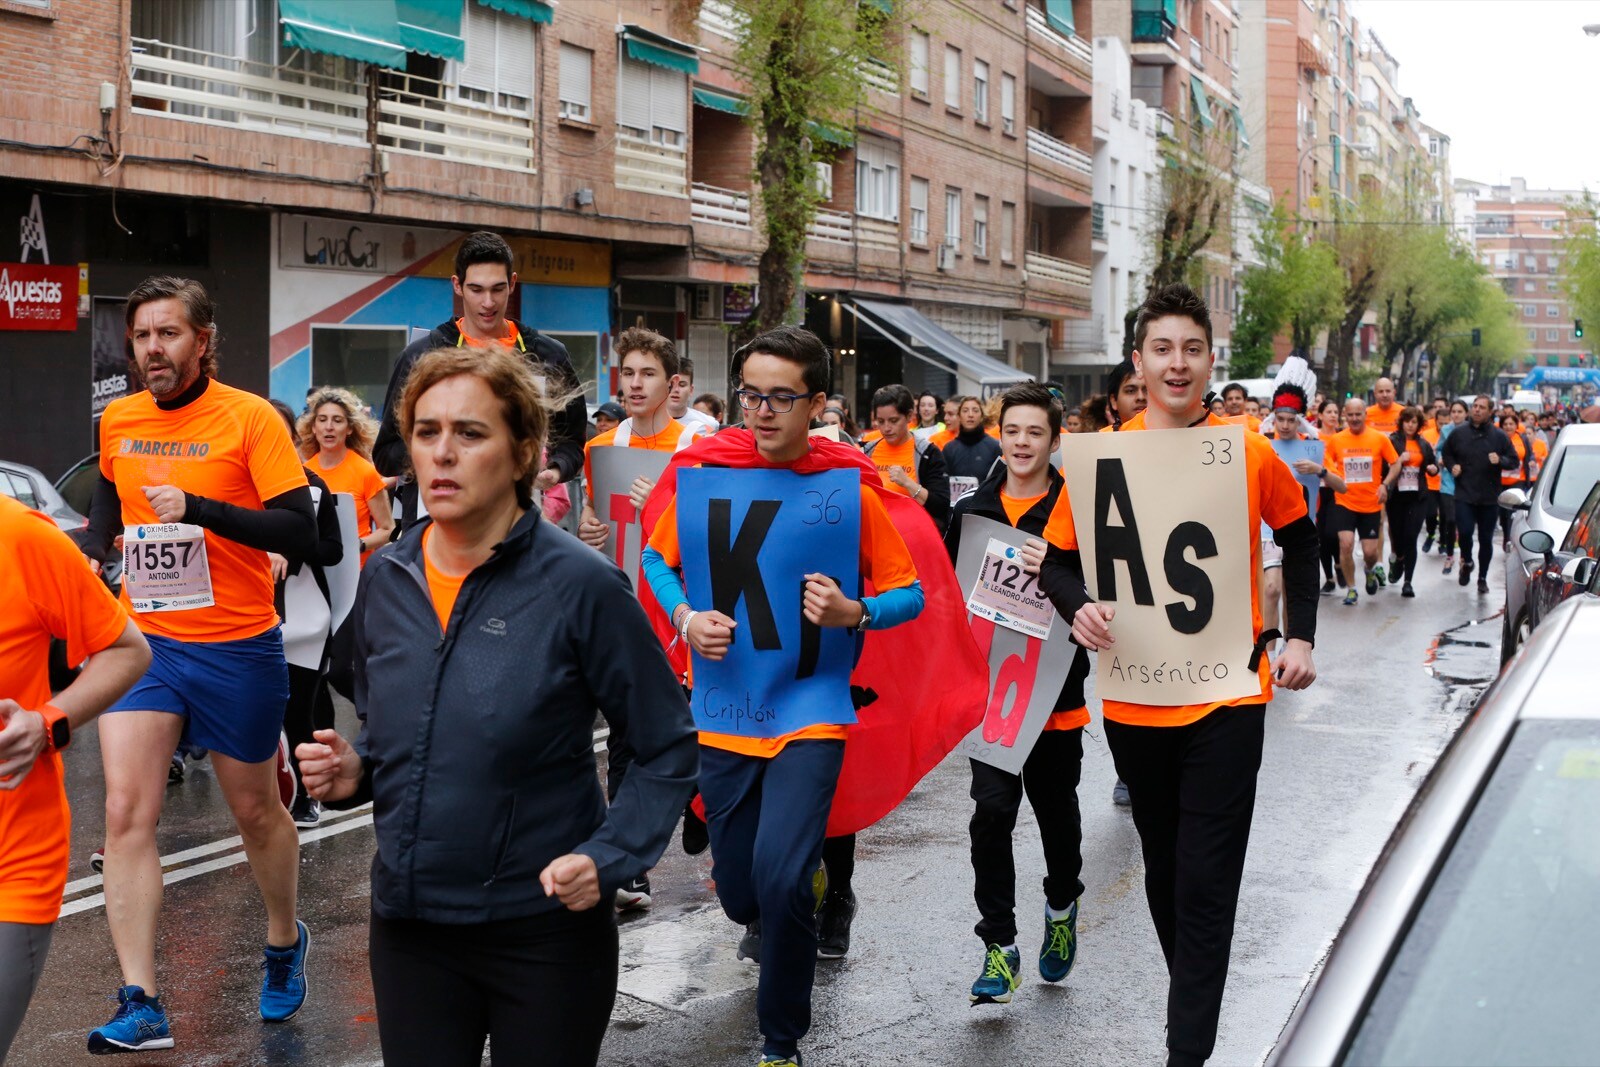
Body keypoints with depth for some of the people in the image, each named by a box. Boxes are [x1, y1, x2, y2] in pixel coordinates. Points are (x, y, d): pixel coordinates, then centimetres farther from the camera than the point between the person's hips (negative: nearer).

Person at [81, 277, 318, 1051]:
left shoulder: (249, 418, -12)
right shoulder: (116, 422, 4)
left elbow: (301, 531, -19)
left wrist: (199, 508, -27)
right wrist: (89, 549, 7)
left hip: (237, 650, -3)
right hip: (142, 640, 4)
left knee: (255, 811, 13)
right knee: (126, 813, -9)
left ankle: (285, 944, 39)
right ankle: (140, 1006, -5)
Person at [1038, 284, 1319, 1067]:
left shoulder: (1249, 452, -3)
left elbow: (1299, 539, 12)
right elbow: (1056, 562, 1)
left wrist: (1300, 636, 4)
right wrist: (1078, 608, -20)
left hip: (1227, 695, -2)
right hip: (1134, 695, 2)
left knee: (1206, 880, -5)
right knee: (1163, 864, 18)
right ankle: (1195, 998, 40)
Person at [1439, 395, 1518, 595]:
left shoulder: (1499, 435, 2)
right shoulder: (1458, 433, 2)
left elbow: (1514, 461, 6)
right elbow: (1446, 453, 18)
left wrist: (1500, 460, -15)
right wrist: (1452, 466, -1)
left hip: (1489, 497, 1)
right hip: (1464, 494, -1)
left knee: (1486, 539, 7)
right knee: (1464, 532, -14)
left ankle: (1482, 578, 22)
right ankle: (1467, 562, 17)